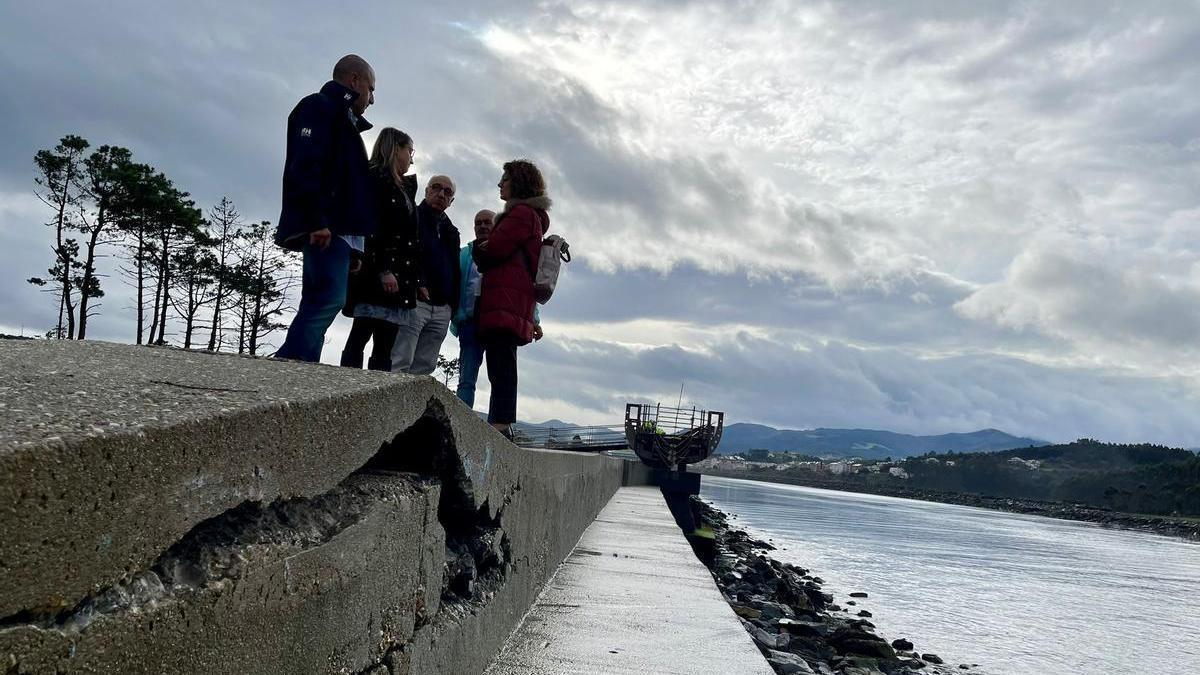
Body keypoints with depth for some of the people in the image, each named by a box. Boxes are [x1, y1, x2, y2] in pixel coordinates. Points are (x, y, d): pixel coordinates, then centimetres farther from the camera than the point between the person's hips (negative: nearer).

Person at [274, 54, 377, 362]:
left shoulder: (342, 119, 29)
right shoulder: (320, 106, 1)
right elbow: (304, 166, -15)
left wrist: (353, 244, 16)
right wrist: (317, 220, -24)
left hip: (336, 228, 10)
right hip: (326, 229, -10)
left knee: (319, 303, 4)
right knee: (328, 299, -18)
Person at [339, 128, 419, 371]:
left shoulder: (404, 188, 23)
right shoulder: (377, 178, -1)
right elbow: (373, 227, -12)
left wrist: (416, 282, 12)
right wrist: (383, 269, -21)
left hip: (398, 276, 8)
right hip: (376, 274, -8)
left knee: (385, 345, 1)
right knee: (360, 337, -10)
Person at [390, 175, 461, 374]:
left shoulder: (451, 231, 25)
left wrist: (453, 304, 11)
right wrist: (417, 283, -21)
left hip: (442, 309, 6)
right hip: (415, 301, -6)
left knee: (425, 367, 2)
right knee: (400, 365, -13)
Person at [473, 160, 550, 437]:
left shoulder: (521, 213, -5)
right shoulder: (533, 216, 27)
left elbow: (492, 250, -12)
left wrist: (478, 249, 8)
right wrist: (485, 253, 10)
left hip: (505, 297, -10)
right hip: (515, 299, 10)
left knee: (500, 361, -15)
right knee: (501, 362, 7)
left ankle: (500, 423, -20)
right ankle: (501, 424, 8)